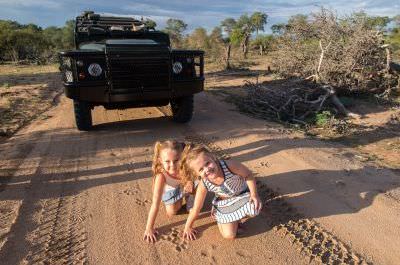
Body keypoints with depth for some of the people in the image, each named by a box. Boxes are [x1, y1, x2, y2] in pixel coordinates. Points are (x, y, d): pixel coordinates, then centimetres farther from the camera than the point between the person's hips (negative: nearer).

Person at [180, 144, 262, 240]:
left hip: (243, 194, 0)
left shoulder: (229, 165, -37)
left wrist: (254, 194, -24)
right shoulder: (203, 185, -28)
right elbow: (196, 209, -12)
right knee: (229, 235, -7)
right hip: (224, 204, 1)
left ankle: (238, 216, 5)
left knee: (254, 209, -30)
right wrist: (187, 227, -3)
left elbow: (248, 175, -17)